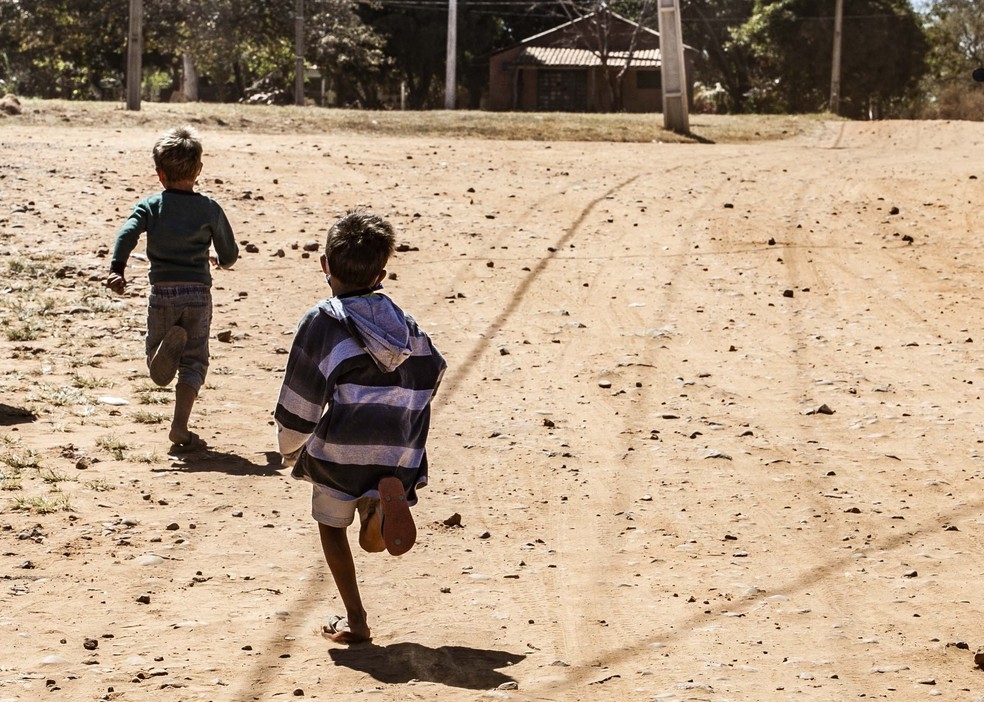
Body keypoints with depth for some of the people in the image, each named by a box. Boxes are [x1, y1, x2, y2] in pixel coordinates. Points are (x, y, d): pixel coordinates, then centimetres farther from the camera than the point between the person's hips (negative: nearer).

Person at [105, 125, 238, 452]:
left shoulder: (151, 205, 2)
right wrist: (219, 259, 31)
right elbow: (230, 255, 8)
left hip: (162, 293, 1)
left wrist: (116, 269, -25)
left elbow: (127, 232, -17)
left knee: (159, 371, 11)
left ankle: (167, 345, -24)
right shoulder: (209, 209, 2)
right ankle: (180, 427, -2)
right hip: (198, 293, 0)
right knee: (194, 360, 9)